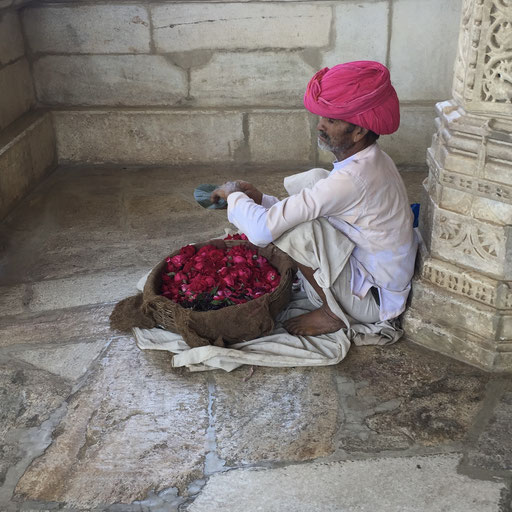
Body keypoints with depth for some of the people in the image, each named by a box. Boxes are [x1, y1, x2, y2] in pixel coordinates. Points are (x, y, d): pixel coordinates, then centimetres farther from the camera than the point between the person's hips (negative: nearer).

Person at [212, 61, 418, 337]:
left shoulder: (350, 179, -30)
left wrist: (233, 195, -12)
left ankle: (331, 313, -3)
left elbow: (262, 230, -32)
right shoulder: (372, 160, 1)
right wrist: (259, 198, 0)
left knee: (296, 228, -22)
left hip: (373, 301, -9)